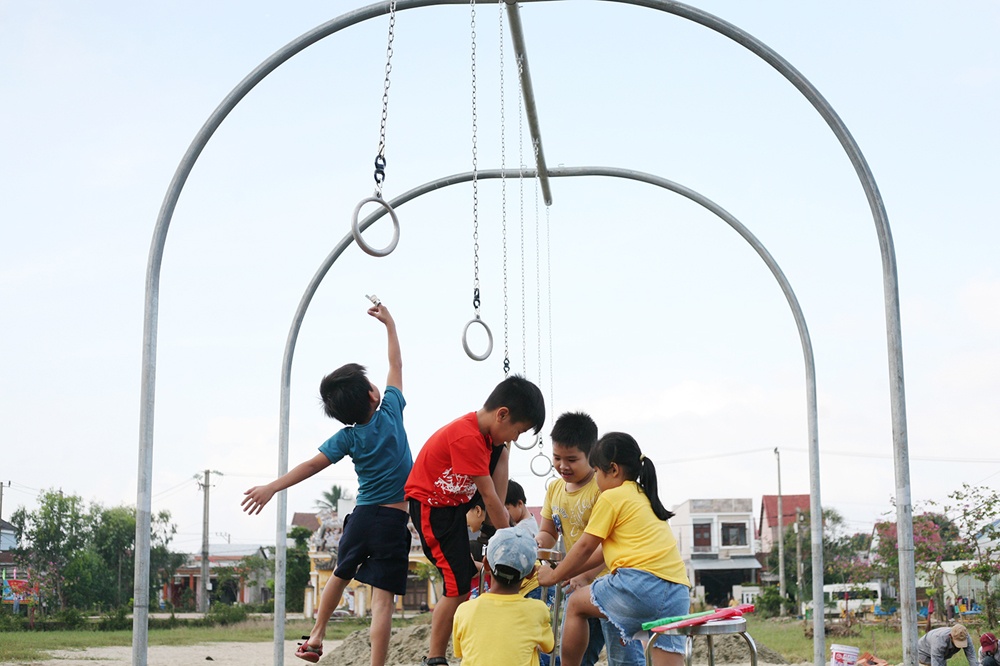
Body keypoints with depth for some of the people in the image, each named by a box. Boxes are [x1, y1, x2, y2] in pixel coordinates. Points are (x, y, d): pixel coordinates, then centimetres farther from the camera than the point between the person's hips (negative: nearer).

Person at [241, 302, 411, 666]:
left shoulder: (347, 437, -2)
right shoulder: (390, 412, -5)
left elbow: (312, 465, -9)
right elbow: (396, 366, 8)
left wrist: (273, 487, -7)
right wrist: (390, 324, 17)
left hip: (362, 515, 3)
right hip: (394, 520, -2)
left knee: (340, 574, 27)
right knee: (382, 596, -8)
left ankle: (316, 636, 40)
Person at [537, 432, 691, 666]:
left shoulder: (611, 497, 3)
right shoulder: (644, 497, 27)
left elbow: (585, 547, 8)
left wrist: (554, 576, 23)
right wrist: (569, 572, 36)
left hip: (641, 582, -7)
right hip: (678, 593, 7)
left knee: (576, 604, 18)